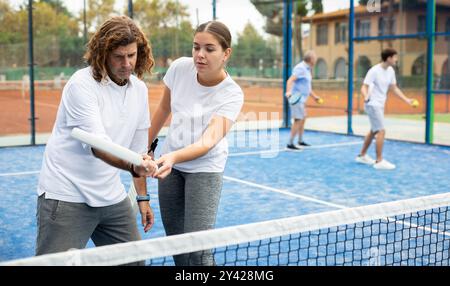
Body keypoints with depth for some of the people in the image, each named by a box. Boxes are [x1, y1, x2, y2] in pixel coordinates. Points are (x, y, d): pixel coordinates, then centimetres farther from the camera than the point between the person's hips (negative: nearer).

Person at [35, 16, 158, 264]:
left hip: (113, 198, 7)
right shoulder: (82, 84, -16)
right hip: (67, 196, -6)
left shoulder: (139, 89, 6)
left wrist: (142, 196, 15)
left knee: (134, 261, 10)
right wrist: (133, 166, -44)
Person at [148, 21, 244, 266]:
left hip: (205, 169, -4)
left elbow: (210, 140, -33)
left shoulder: (232, 95, -21)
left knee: (198, 249, -12)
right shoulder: (180, 67, -10)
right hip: (170, 163, 4)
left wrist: (174, 157, -51)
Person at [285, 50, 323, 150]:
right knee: (298, 120, -12)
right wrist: (288, 91, -43)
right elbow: (290, 80, -27)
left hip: (301, 99, 11)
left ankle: (300, 141, 31)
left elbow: (307, 86, 27)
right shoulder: (300, 68, -15)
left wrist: (314, 96, 33)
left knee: (303, 119, 19)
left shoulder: (307, 69, 16)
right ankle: (290, 144, -9)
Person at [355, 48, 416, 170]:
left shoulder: (391, 71, 5)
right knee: (381, 131, -12)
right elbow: (364, 87, -20)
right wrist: (366, 97, -42)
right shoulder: (374, 71, -18)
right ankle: (379, 161, -6)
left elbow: (394, 88, 14)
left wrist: (407, 100, 7)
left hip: (380, 105, 9)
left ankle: (362, 155, 30)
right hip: (373, 105, -9)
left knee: (373, 131, 18)